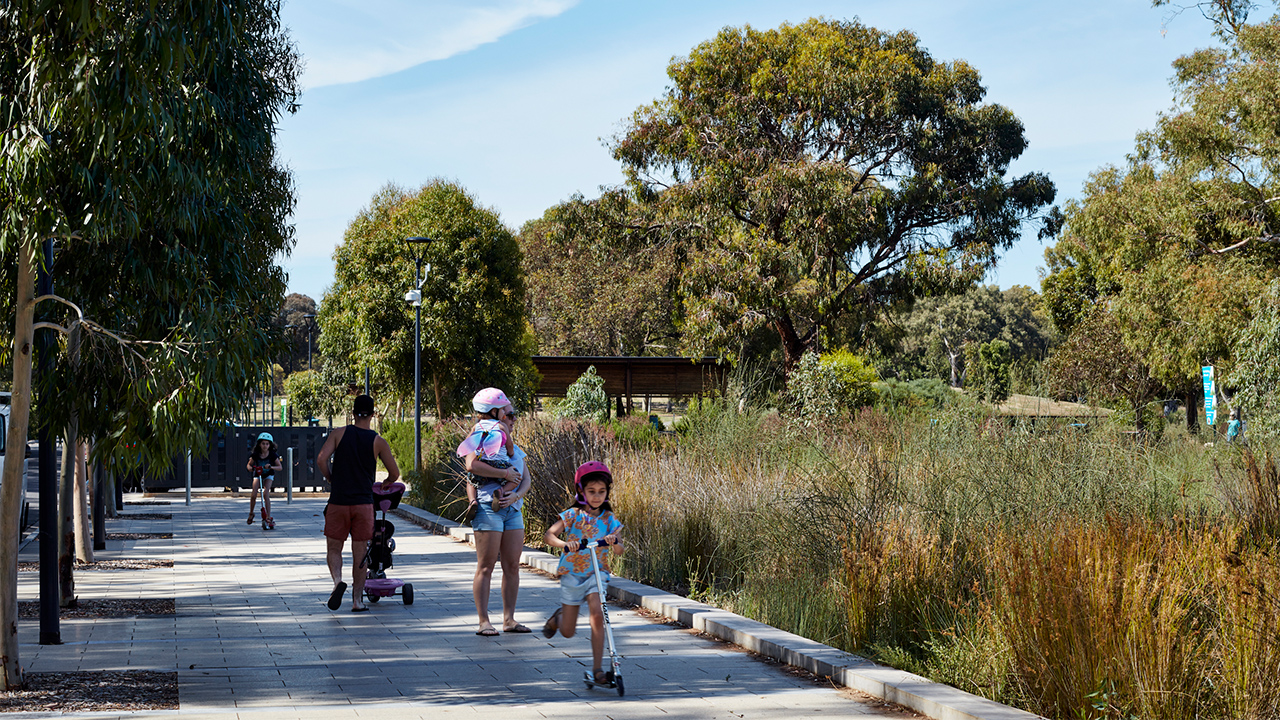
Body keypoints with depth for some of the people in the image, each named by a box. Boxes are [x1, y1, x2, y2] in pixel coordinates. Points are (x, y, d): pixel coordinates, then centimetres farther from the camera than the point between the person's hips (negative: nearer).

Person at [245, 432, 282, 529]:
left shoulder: (273, 455, -17)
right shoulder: (255, 455, -14)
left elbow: (279, 467, -17)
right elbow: (248, 465, 0)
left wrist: (271, 467, -36)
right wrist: (250, 468, -24)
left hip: (268, 475, -1)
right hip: (257, 475, 1)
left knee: (266, 493, -23)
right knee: (253, 495, -18)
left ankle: (268, 518, -19)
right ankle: (251, 513, 10)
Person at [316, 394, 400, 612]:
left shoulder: (339, 434, 0)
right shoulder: (378, 442, 0)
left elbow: (321, 460, -11)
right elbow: (394, 473, 3)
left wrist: (331, 480, 7)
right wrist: (385, 484, 24)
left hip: (338, 502, 0)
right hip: (363, 502, 0)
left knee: (334, 548, 11)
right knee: (360, 552, 8)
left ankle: (338, 580, -16)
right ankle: (357, 600, 10)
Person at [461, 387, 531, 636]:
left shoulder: (513, 447, 19)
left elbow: (525, 478, 12)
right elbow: (472, 466, -22)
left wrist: (516, 494, -8)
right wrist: (505, 473, -20)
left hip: (513, 509, 7)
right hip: (488, 508, -7)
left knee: (512, 566, 6)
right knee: (486, 567, -4)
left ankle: (509, 619, 12)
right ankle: (484, 622, -2)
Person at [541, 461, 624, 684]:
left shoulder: (608, 519, -1)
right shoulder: (573, 515, -7)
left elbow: (618, 550, -9)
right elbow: (549, 535, -17)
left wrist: (614, 542, -32)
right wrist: (565, 544, -37)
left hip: (597, 574, 1)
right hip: (572, 573, -1)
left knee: (597, 615, -23)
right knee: (567, 632, 7)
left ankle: (597, 667, -17)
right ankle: (558, 617, 45)